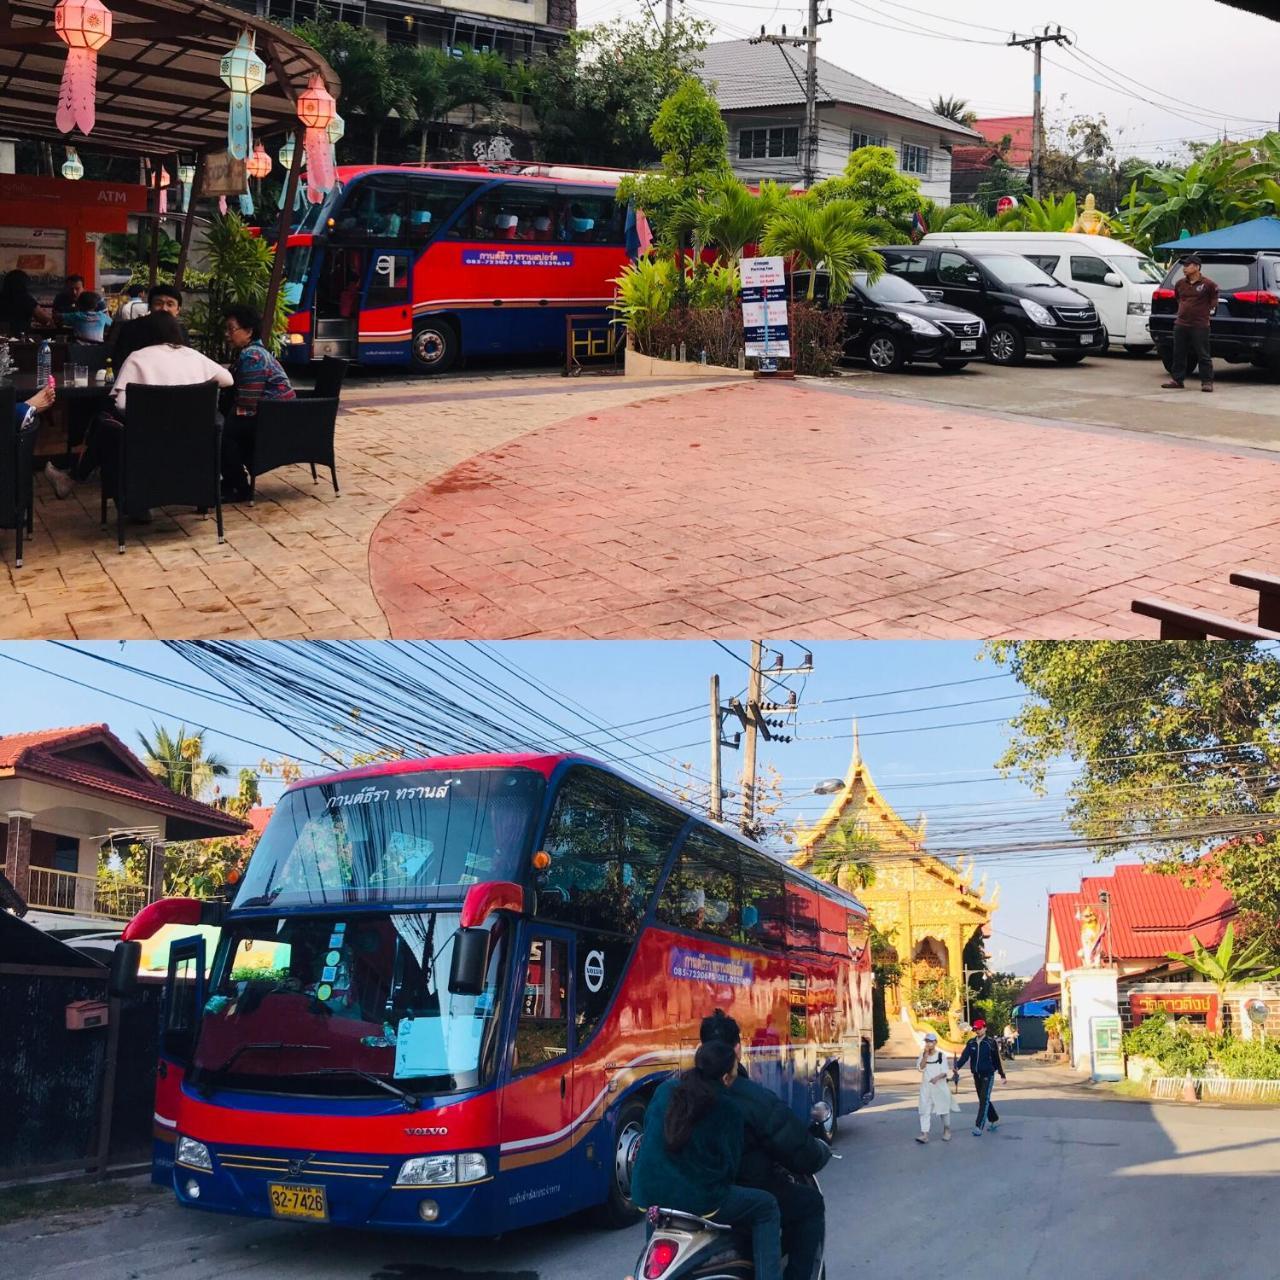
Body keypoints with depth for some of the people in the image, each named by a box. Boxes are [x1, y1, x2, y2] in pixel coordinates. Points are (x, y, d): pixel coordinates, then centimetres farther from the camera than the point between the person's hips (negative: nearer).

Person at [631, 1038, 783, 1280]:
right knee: (766, 1207, 12)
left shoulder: (666, 1090, 4)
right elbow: (730, 1165, -2)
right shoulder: (726, 1109, -8)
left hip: (647, 1195, 6)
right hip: (697, 1202, -5)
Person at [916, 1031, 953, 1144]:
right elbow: (920, 1068, -9)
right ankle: (925, 1134, -12)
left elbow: (945, 1072, -10)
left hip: (940, 1086, -2)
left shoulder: (941, 1055, -5)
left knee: (943, 1108, 10)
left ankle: (947, 1131, 28)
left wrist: (937, 1077, -29)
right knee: (925, 1110, -7)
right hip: (926, 1087, 2)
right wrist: (926, 1055, -16)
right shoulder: (923, 1055, 4)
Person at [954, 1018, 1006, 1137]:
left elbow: (996, 1059, 0)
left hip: (988, 1075, -5)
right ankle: (995, 1120, 33)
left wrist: (1002, 1074, 8)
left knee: (984, 1100, -13)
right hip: (976, 1075, 6)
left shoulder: (991, 1043, -6)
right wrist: (957, 1067, -25)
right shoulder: (971, 1043, 5)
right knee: (983, 1100, 14)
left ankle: (979, 1127, -17)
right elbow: (964, 1056, -7)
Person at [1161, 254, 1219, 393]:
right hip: (1181, 324, 6)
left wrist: (1210, 311, 6)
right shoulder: (1180, 283, 9)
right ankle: (1177, 379, 17)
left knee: (1203, 355, -3)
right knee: (1179, 354, 9)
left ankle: (1207, 382, 1)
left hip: (1200, 325, -6)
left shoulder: (1207, 284, -6)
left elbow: (1214, 299, 7)